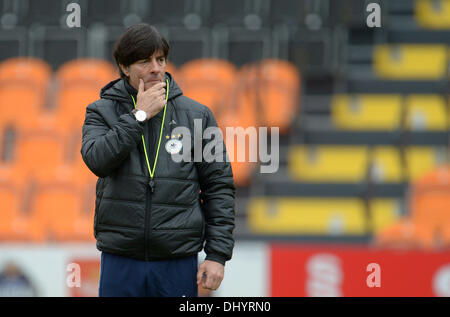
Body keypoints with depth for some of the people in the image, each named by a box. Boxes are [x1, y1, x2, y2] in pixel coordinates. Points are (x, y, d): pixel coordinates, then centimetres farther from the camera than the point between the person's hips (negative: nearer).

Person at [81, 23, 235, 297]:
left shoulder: (196, 115, 6)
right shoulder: (103, 112, 6)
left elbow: (220, 186, 5)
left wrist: (218, 254, -2)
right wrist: (139, 116, -13)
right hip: (119, 262, 0)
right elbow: (97, 160, -14)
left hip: (178, 262, 0)